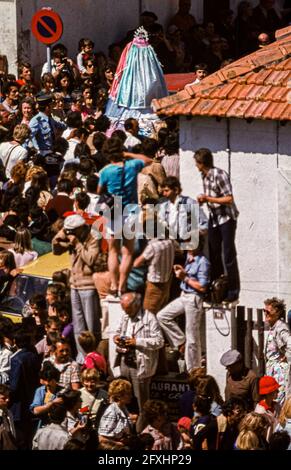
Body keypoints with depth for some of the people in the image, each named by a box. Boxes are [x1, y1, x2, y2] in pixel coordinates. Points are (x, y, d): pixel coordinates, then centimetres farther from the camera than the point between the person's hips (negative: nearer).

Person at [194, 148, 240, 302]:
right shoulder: (204, 176, 4)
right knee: (214, 254, 11)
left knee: (229, 255, -6)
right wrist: (202, 200, -2)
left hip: (226, 218, -8)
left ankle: (233, 290, -2)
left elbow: (229, 199, -21)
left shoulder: (219, 175, -20)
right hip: (214, 218, 8)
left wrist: (208, 199, -21)